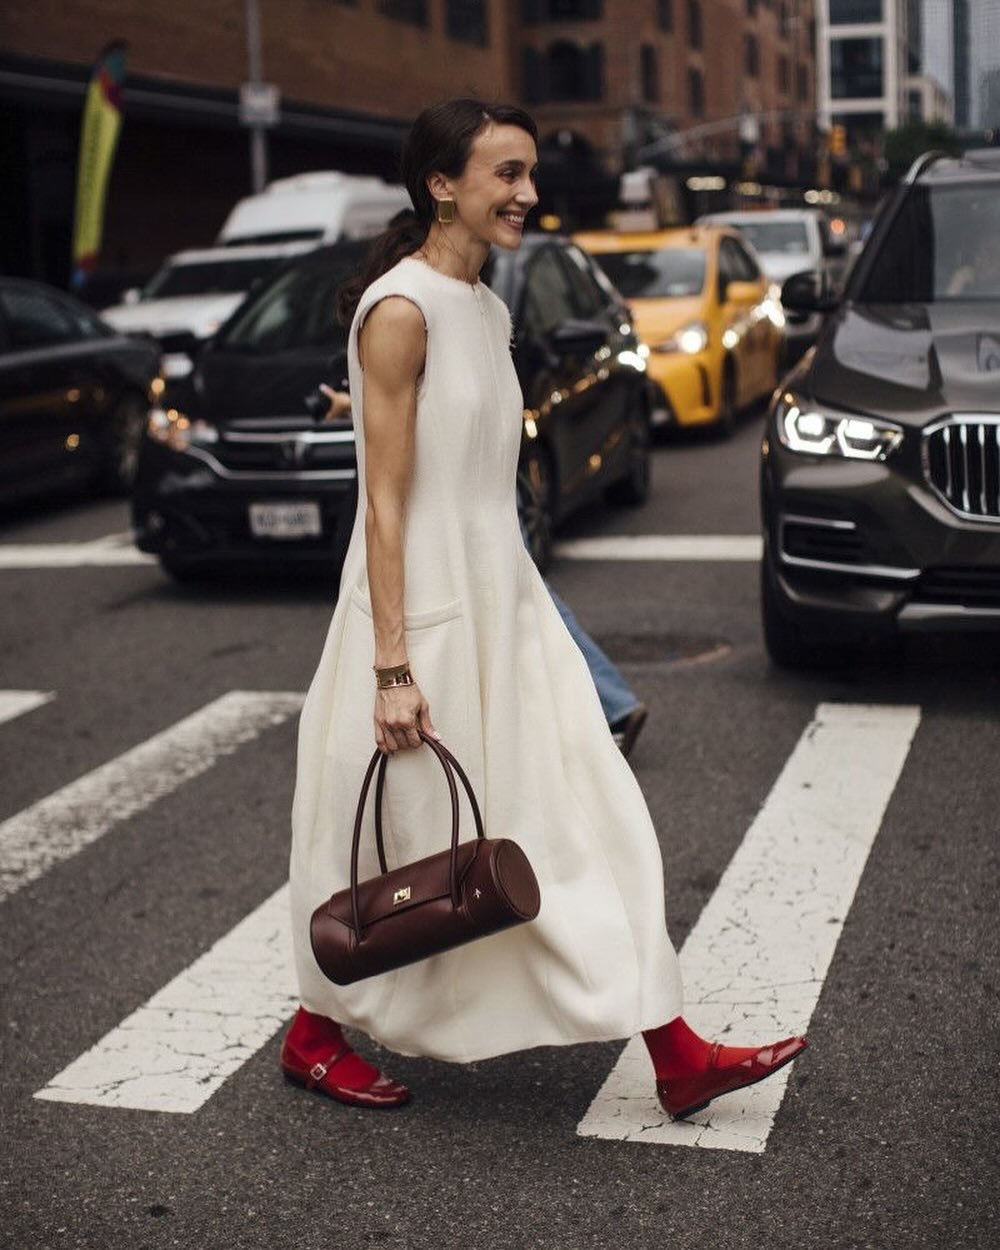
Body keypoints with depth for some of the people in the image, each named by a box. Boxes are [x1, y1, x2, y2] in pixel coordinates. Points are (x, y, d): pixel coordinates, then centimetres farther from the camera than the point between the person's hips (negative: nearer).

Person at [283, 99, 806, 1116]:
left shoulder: (487, 310, 12)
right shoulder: (401, 309, -15)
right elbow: (387, 502, -18)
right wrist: (394, 669, -20)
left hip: (502, 596, 8)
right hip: (425, 607, -8)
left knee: (585, 820, 6)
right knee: (402, 841, 6)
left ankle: (677, 1059, 13)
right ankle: (313, 1040, 29)